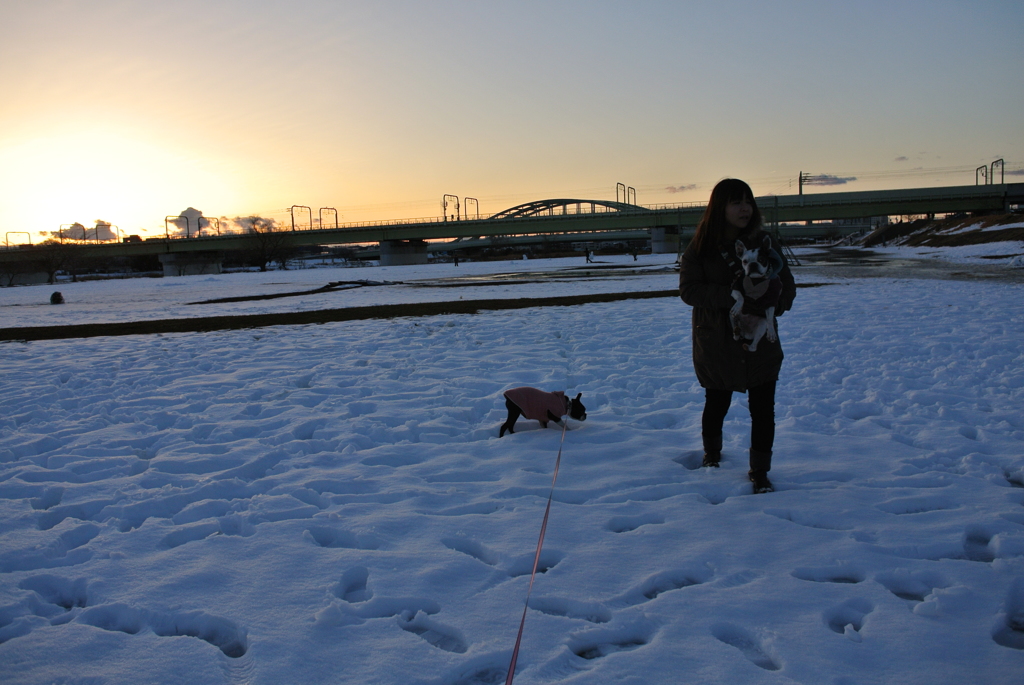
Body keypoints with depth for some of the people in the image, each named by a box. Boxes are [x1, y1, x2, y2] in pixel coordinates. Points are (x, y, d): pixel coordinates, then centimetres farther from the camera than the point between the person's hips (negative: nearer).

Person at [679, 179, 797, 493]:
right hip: (717, 346, -1)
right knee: (717, 405, 14)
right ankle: (712, 455, 42)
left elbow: (787, 286, 2)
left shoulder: (765, 243, 1)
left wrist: (771, 304, -19)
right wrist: (730, 295, -25)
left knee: (763, 410, -1)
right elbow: (689, 290, -12)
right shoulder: (699, 249, -5)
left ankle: (759, 471, 16)